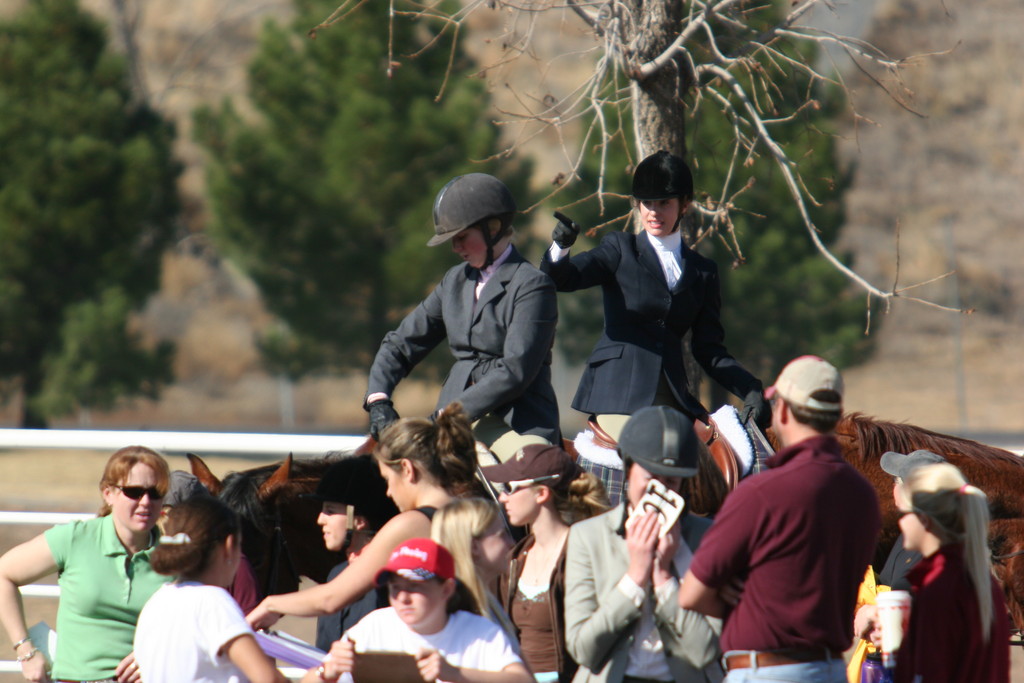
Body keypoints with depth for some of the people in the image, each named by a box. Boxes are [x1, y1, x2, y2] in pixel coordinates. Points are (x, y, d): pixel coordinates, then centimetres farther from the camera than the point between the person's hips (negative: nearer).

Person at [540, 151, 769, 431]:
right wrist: (560, 248, -24)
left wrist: (750, 390, 1)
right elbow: (558, 279, -1)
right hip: (618, 394, -3)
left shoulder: (703, 271, 18)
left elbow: (709, 349, 16)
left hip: (671, 398, 3)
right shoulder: (621, 250, 11)